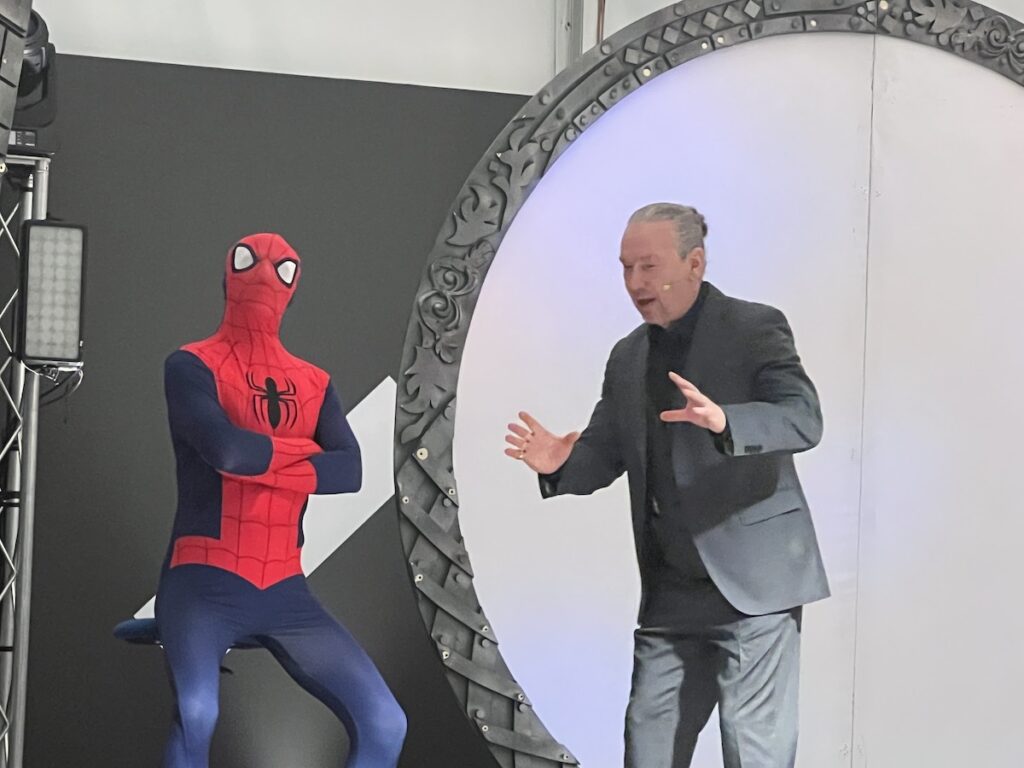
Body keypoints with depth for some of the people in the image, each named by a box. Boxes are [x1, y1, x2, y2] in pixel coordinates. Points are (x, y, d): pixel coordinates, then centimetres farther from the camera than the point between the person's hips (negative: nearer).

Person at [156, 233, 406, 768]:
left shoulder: (314, 384, 14)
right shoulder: (192, 366, 0)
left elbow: (349, 471, -3)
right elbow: (225, 449, -18)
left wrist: (258, 459, -12)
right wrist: (300, 449, -2)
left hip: (284, 591, 6)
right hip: (204, 582, -5)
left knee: (385, 725, -5)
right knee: (196, 713, -33)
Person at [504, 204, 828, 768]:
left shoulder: (753, 329, -6)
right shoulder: (628, 357, 14)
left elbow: (804, 419, -19)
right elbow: (604, 452, 13)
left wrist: (723, 421, -37)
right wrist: (559, 462, -10)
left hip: (749, 580, -6)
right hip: (669, 594, 7)